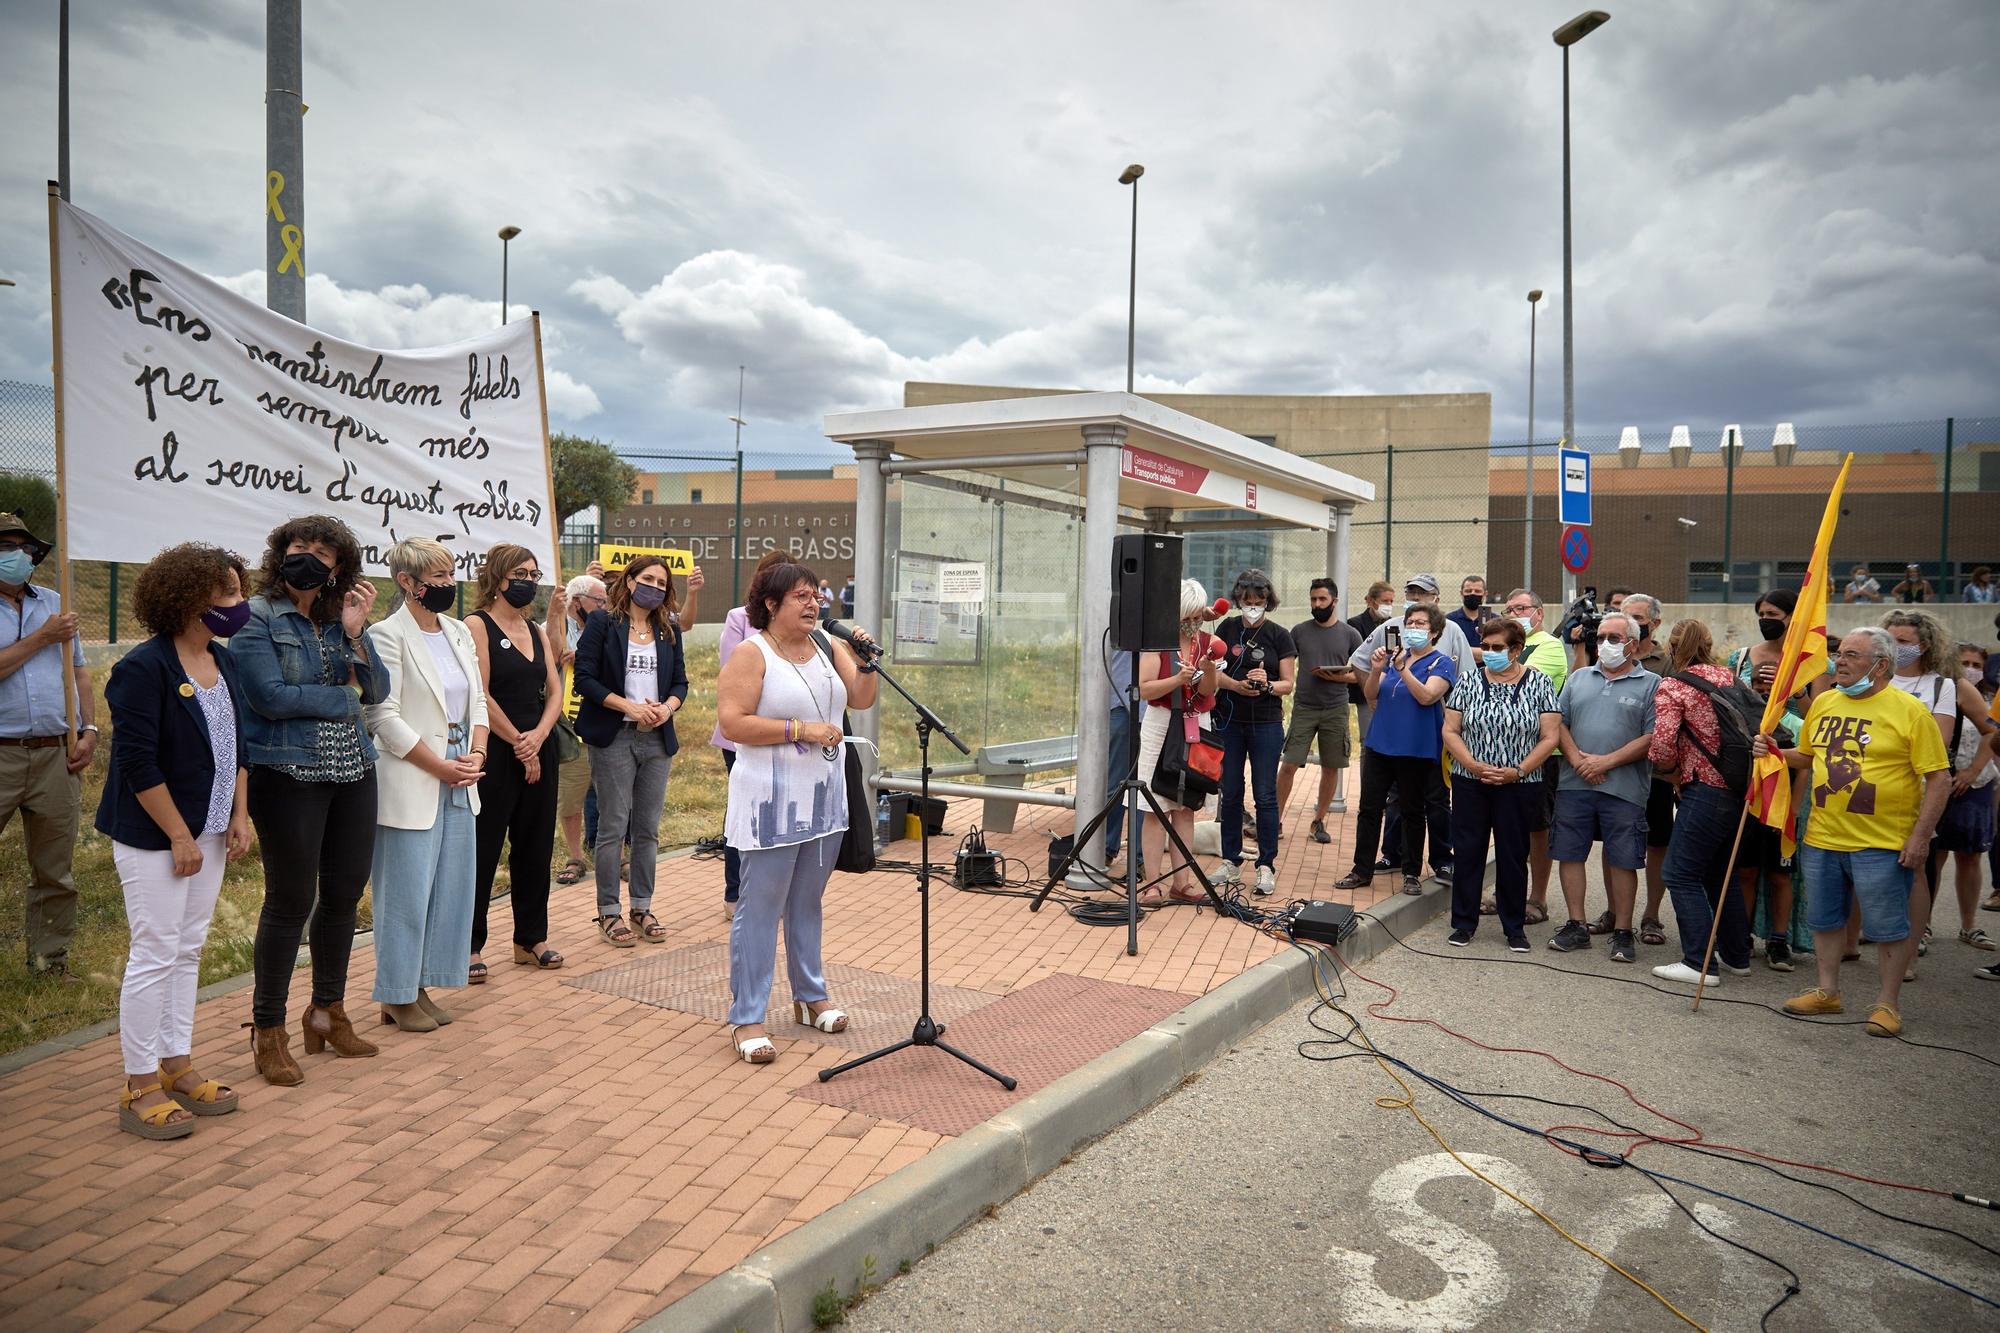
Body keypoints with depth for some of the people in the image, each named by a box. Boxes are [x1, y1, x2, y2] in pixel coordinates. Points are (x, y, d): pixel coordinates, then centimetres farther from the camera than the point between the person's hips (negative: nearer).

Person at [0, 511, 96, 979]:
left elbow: (79, 671, 14)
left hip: (58, 754, 4)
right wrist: (42, 637, -9)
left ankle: (50, 958, 20)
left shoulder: (54, 604, 13)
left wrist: (90, 729, 4)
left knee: (54, 870, 10)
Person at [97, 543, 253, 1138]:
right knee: (155, 955, -1)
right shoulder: (145, 667, -17)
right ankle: (139, 1089, 13)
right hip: (155, 836, -8)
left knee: (188, 951, 14)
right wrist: (180, 837, -17)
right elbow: (137, 763, -19)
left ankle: (176, 1067, 26)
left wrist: (240, 815, 8)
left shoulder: (223, 662, 7)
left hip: (208, 831, 8)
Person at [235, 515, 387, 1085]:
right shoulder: (256, 619, -5)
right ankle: (267, 1029, 17)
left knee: (344, 894, 11)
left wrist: (355, 633, -12)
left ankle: (328, 1011, 28)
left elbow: (378, 691, 0)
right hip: (288, 776, -5)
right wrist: (345, 698, -5)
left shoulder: (342, 617, 10)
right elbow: (272, 697, -15)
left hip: (353, 773, 5)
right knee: (291, 901, 1)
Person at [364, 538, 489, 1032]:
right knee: (407, 893, 1)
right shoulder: (389, 636, -10)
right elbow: (385, 717, -15)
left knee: (452, 890, 10)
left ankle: (421, 987, 23)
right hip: (411, 786, -7)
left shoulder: (459, 632, 11)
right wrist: (442, 767, -14)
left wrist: (476, 754, -3)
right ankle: (396, 996, 16)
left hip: (460, 785, 7)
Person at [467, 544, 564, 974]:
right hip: (496, 754, -7)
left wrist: (538, 737, -9)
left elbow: (555, 692, 8)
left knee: (536, 848, 11)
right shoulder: (477, 626, -7)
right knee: (483, 850, 1)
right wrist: (518, 743, -10)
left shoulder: (537, 631, 13)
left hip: (539, 750, 7)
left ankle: (531, 938, 22)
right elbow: (481, 695, -14)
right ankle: (470, 945, 12)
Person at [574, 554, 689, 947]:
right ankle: (608, 911, 10)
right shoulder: (602, 622, -2)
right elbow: (584, 677, -8)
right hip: (614, 737, -4)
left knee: (648, 828, 9)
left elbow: (680, 681, 12)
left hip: (657, 738, 5)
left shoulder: (669, 630, 13)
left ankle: (642, 907, 19)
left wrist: (667, 707, -8)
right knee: (613, 827, -1)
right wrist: (629, 707, -16)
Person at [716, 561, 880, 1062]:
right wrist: (801, 729, -20)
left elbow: (862, 699, 8)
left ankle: (810, 997, 31)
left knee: (807, 903, 18)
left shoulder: (829, 646, 8)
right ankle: (746, 1019, 7)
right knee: (760, 909, -1)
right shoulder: (751, 655, -11)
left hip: (824, 798, 7)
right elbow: (732, 722, -19)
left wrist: (866, 661, -9)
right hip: (772, 802, -6)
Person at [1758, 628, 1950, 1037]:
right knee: (1825, 919, 15)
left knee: (1890, 927, 5)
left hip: (1882, 843, -5)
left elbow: (1939, 778, -10)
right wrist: (1775, 751, 1)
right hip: (1823, 836, 6)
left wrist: (1921, 836, -14)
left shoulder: (1909, 710, -10)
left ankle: (1887, 1003, 20)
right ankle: (1827, 991, 29)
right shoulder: (1823, 702, 7)